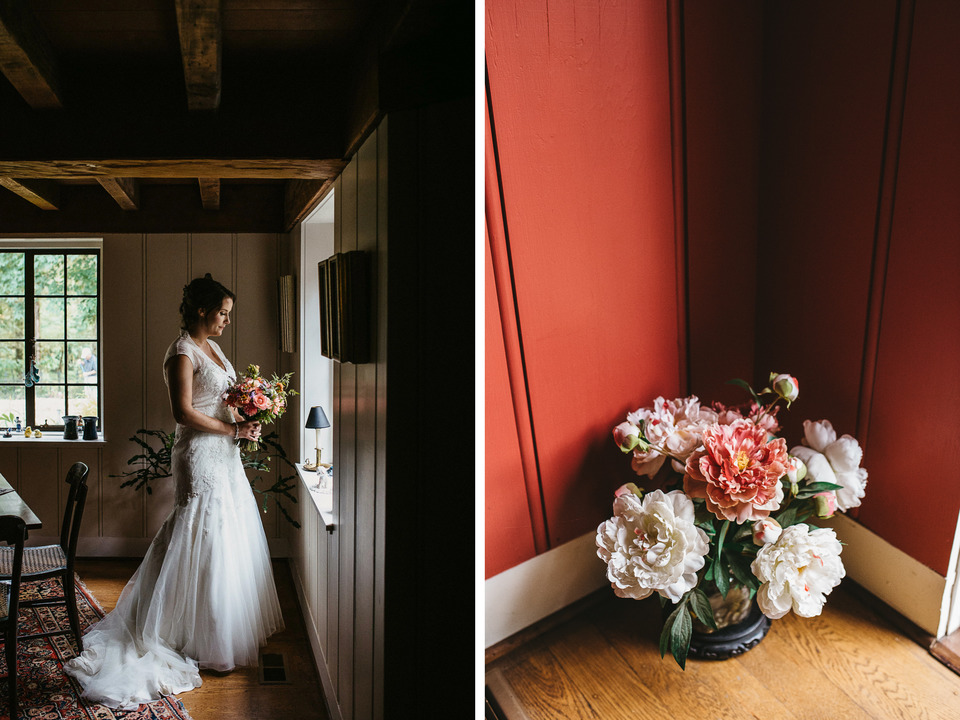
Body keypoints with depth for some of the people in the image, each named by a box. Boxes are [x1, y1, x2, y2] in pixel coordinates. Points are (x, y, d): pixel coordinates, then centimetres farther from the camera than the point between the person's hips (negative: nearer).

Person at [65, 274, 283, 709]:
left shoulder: (210, 348, 14)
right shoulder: (183, 354, -15)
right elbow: (184, 413, -22)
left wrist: (244, 423, 3)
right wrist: (233, 429, -18)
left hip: (224, 454, 10)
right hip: (200, 456, -10)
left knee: (233, 538, 15)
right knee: (207, 543, -3)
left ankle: (238, 622, 27)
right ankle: (208, 641, 6)